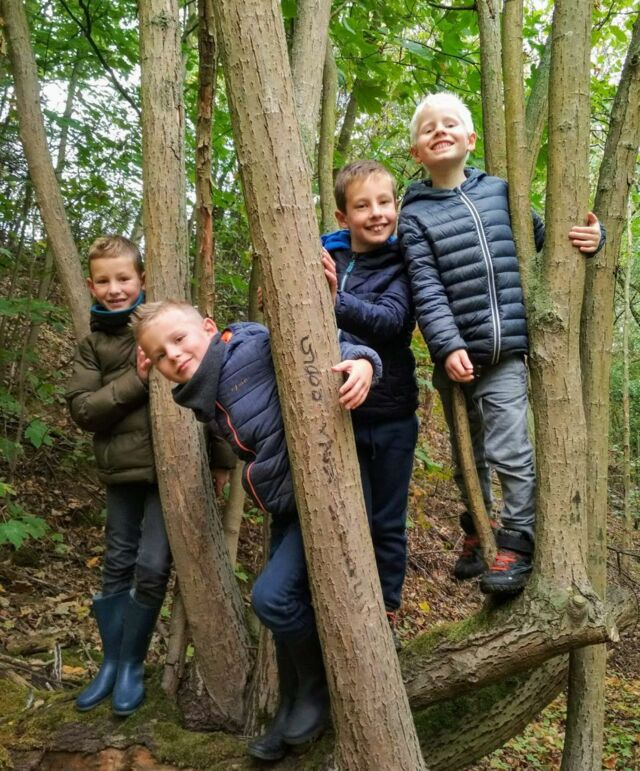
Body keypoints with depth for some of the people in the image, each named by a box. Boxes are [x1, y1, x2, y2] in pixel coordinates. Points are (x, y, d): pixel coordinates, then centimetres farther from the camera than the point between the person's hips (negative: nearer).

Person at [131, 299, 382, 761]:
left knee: (272, 596, -13)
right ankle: (295, 706, 36)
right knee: (290, 601, 16)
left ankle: (320, 688, 13)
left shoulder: (254, 345, -13)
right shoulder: (202, 399, 8)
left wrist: (361, 361, -37)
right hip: (286, 505, 8)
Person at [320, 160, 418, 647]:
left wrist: (339, 302, -39)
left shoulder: (402, 264, -5)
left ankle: (388, 615, 29)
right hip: (340, 411, 1)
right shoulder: (323, 256, 0)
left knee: (388, 524, 11)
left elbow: (392, 318, -24)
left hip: (391, 414, -1)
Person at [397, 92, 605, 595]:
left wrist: (589, 236, 0)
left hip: (505, 352, 0)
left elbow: (542, 239, 20)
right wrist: (449, 346, -20)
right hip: (455, 357, 0)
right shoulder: (415, 216, 1)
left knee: (510, 452, -9)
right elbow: (427, 290, -9)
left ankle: (516, 544, 6)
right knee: (468, 455, 16)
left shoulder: (500, 191, 8)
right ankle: (478, 532, 35)